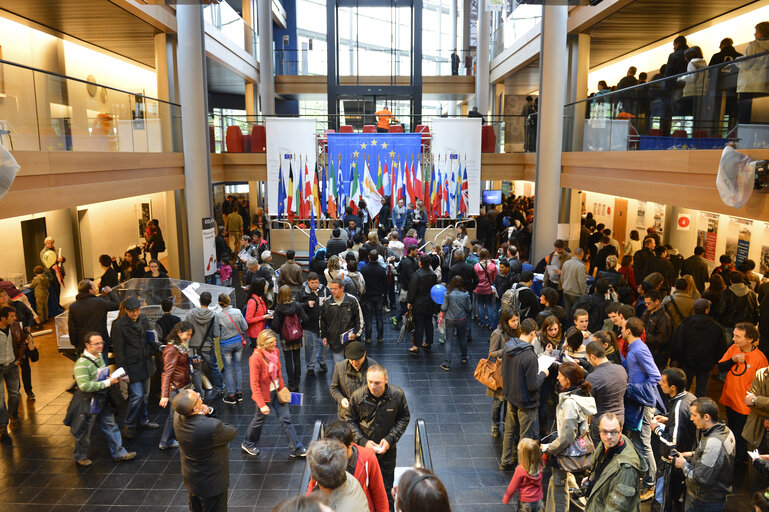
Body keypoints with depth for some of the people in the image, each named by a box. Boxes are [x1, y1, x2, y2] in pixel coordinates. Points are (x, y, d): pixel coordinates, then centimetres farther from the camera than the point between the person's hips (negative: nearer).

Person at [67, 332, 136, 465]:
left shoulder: (99, 356, 3)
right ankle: (80, 457, 34)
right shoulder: (82, 363, -24)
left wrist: (111, 379, 5)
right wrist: (107, 383, -26)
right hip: (88, 403, -8)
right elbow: (84, 385, -30)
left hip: (102, 399, 8)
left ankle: (118, 453, 24)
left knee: (111, 426, 13)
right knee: (84, 431, 11)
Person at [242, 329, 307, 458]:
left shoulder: (275, 351, -5)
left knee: (286, 419, 7)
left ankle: (296, 449, 16)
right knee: (259, 420, 15)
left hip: (277, 391, 6)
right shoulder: (256, 358, -25)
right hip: (264, 394, -6)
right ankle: (248, 444, 42)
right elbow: (254, 385, -22)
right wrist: (262, 404, -22)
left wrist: (282, 388, 10)